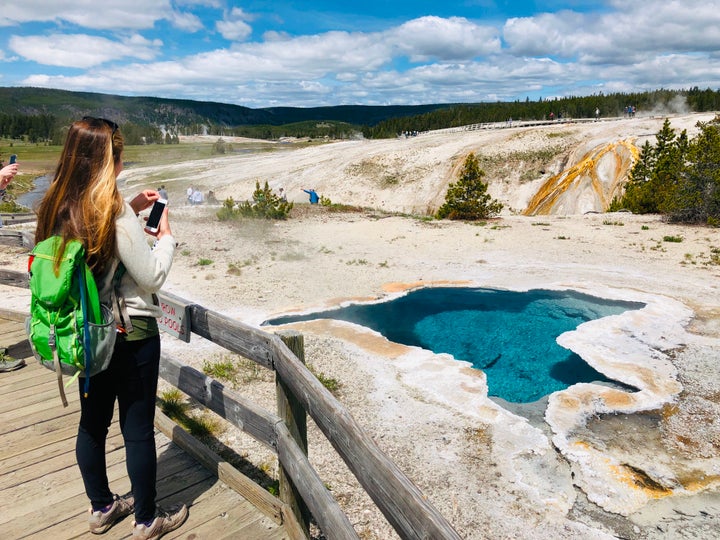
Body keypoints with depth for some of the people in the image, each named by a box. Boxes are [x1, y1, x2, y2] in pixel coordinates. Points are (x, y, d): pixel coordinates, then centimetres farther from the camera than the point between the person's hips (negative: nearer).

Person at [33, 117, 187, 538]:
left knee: (92, 422, 20)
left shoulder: (58, 206, 0)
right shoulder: (113, 209, -21)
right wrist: (166, 238, -2)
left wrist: (132, 210, 12)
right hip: (131, 333, -7)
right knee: (138, 428, 7)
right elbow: (151, 278, -17)